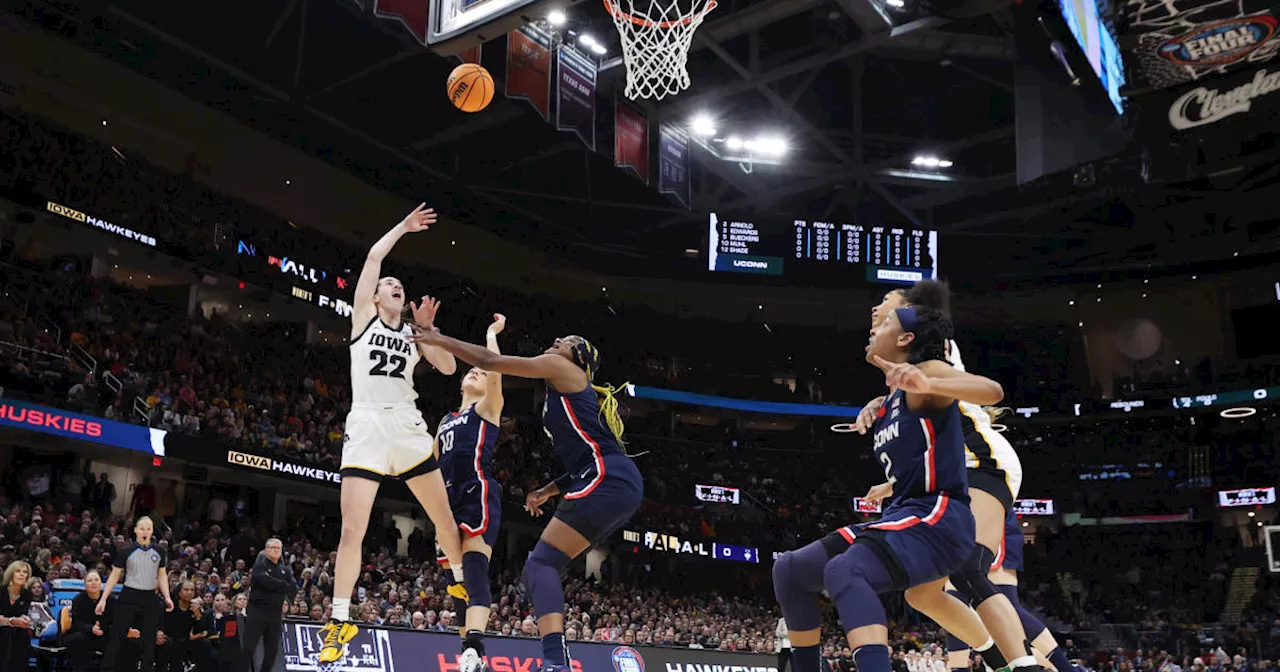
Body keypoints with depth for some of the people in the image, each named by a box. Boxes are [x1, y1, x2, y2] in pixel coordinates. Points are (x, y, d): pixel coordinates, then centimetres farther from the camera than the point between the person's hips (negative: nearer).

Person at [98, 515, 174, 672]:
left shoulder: (159, 552, 5)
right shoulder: (126, 552, -3)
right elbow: (114, 575, 1)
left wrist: (167, 597, 1)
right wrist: (103, 599, -4)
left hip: (150, 599, 3)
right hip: (129, 597, -3)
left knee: (150, 639, 4)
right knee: (117, 636, -4)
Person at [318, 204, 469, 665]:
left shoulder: (412, 333, 18)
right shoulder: (364, 315, 10)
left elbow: (448, 368, 6)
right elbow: (374, 256, 5)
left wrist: (428, 328, -2)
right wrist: (403, 227, 15)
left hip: (408, 428, 3)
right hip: (366, 427, -3)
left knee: (444, 516, 7)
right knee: (352, 530, -9)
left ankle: (460, 580, 32)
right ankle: (340, 621, 1)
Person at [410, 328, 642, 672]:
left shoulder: (562, 368, 7)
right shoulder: (570, 394, 31)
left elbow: (489, 361, 7)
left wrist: (439, 340, 15)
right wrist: (549, 490, 25)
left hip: (609, 481, -9)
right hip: (616, 484, 9)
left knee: (540, 564, -16)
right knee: (543, 565, 11)